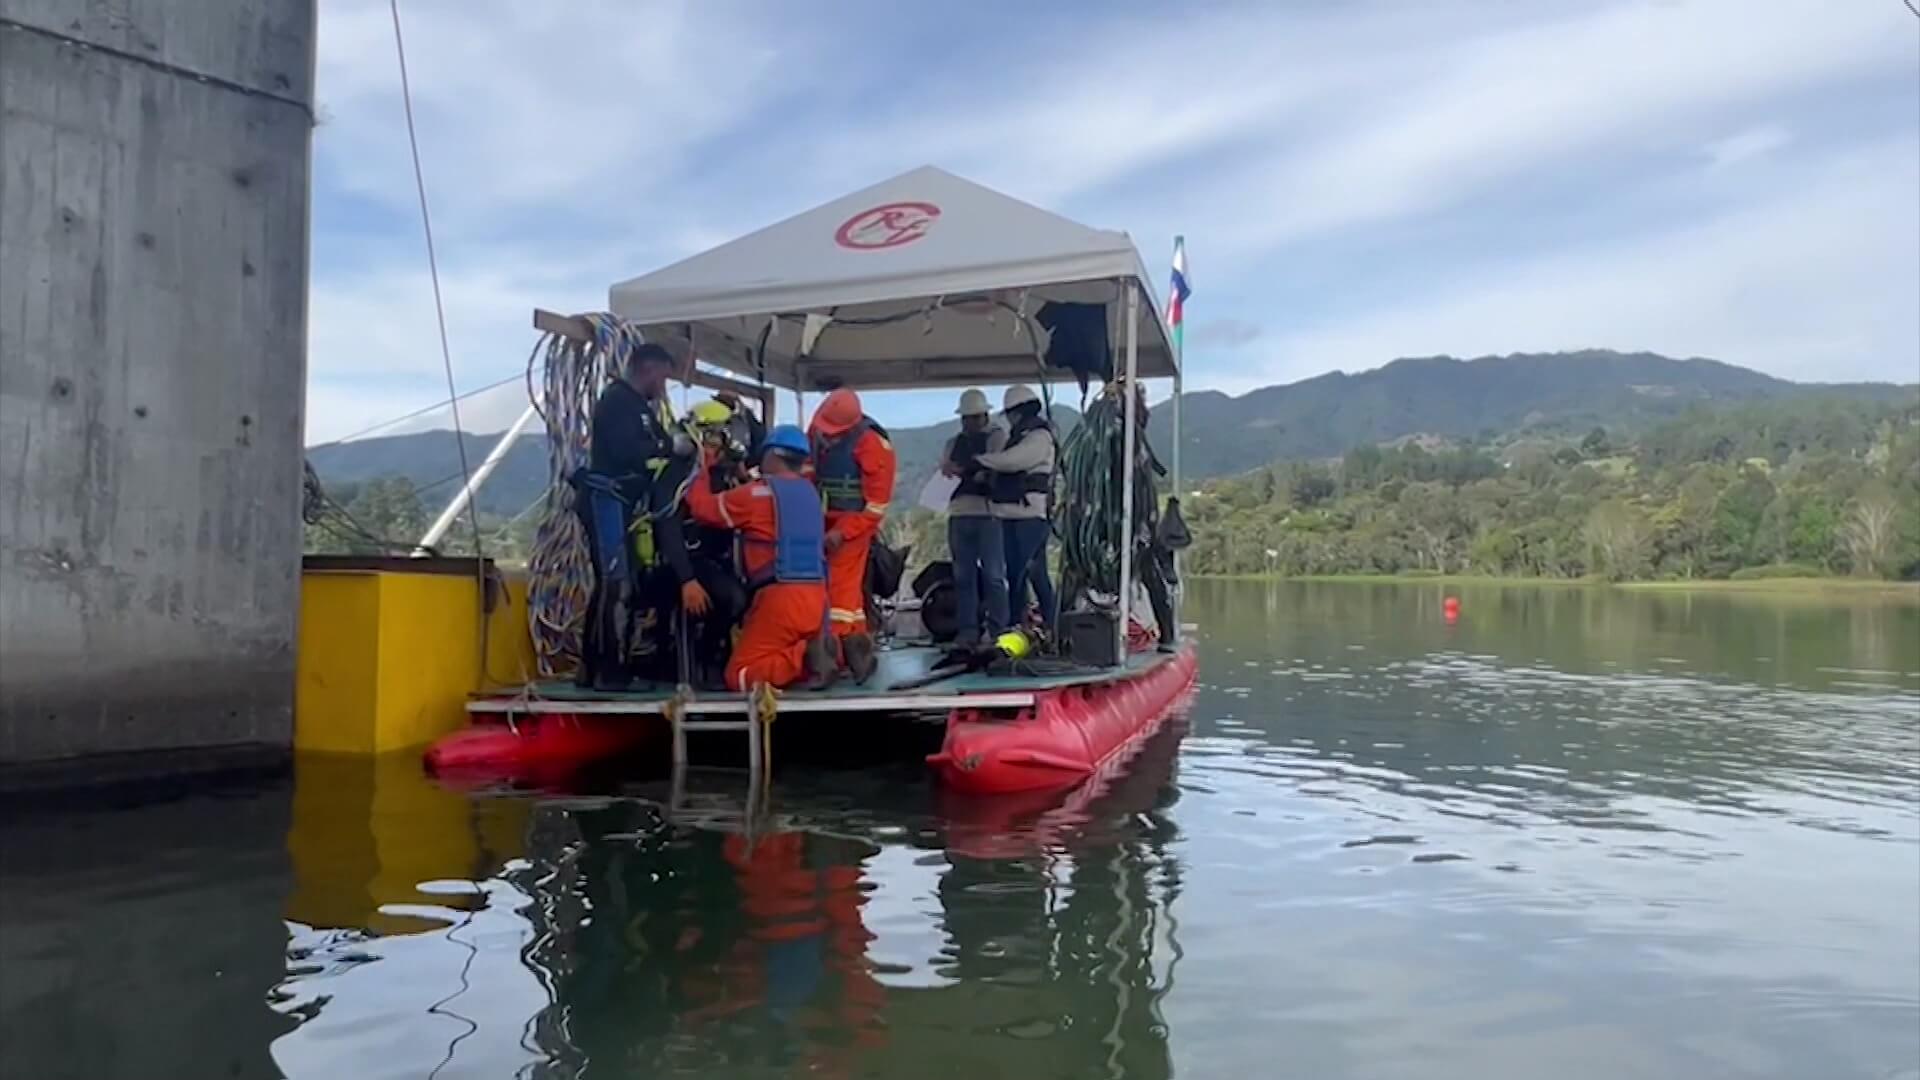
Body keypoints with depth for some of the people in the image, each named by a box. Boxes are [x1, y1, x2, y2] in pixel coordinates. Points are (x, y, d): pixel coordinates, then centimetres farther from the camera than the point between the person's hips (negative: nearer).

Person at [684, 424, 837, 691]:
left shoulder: (759, 492, -6)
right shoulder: (809, 492, 14)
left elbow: (701, 506, 1)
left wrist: (705, 469, 16)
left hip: (781, 597, -7)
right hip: (815, 596, 7)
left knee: (739, 676, -1)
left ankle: (805, 657, -19)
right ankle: (833, 650, -4)